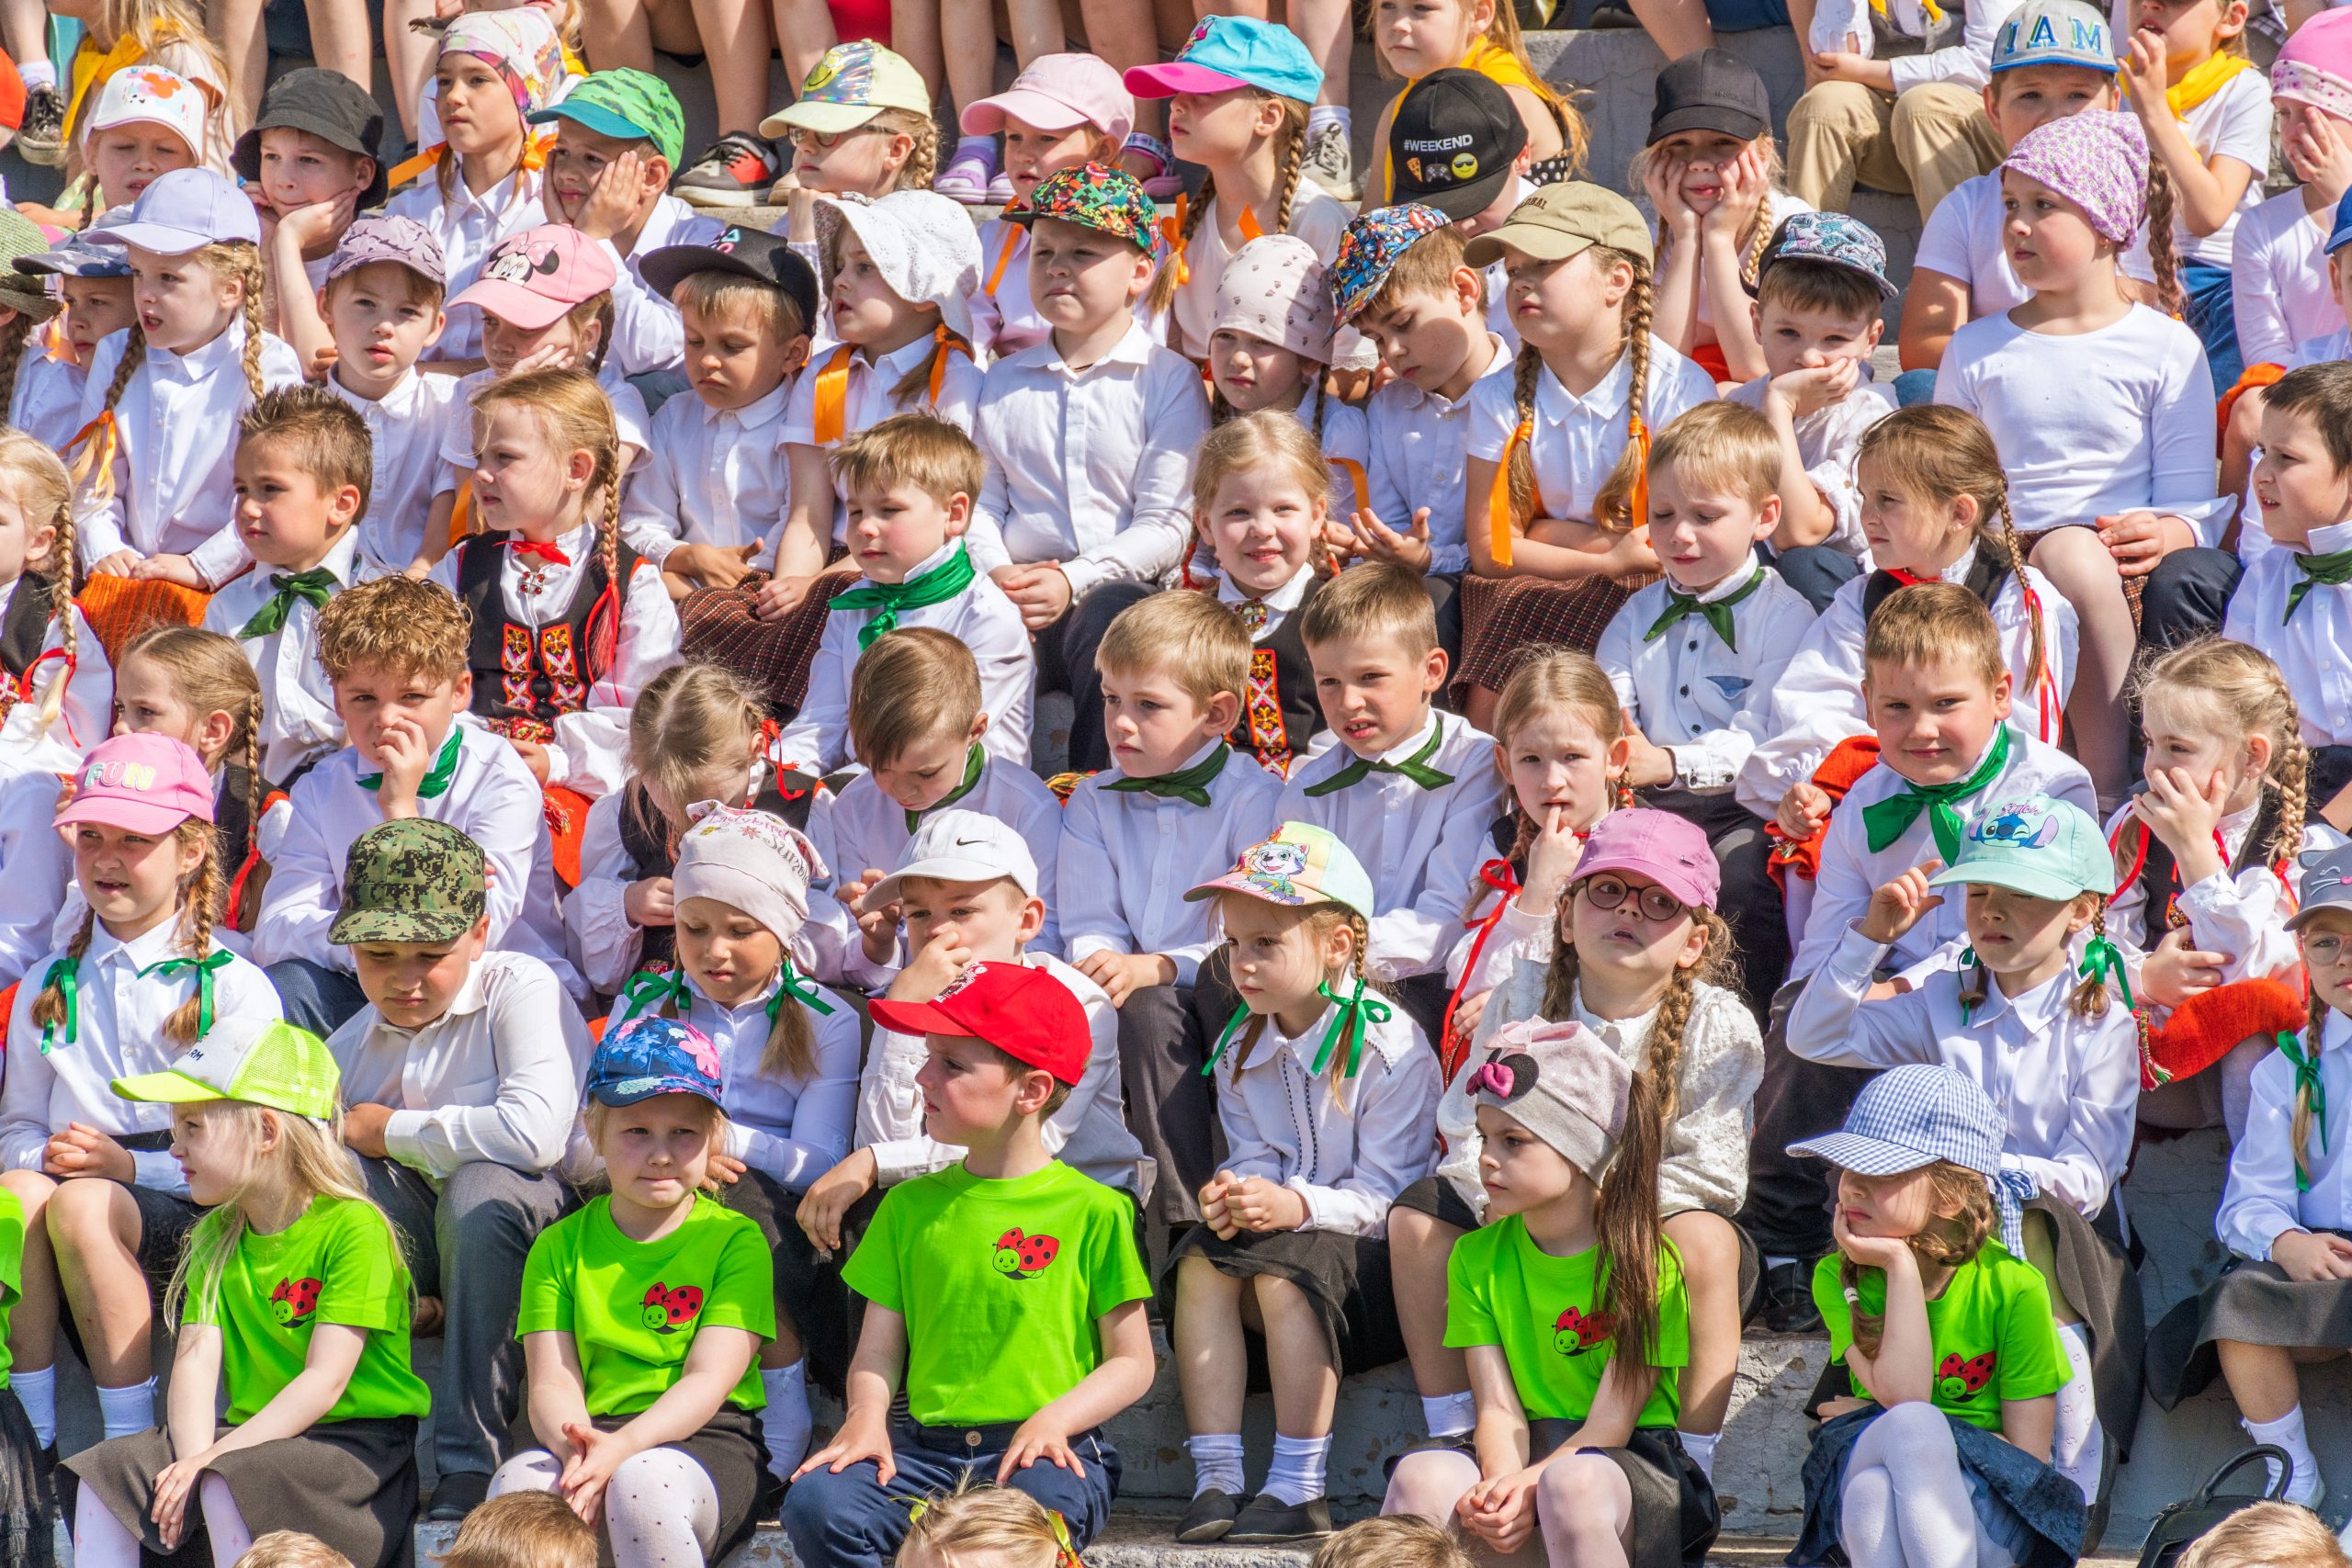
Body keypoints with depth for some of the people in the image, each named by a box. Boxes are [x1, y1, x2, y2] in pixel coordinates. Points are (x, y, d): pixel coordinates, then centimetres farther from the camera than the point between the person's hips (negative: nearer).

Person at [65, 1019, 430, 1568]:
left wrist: (214, 1460, -25)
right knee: (105, 1470, -10)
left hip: (356, 1437, -7)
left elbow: (326, 1379, -19)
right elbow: (196, 1359, 0)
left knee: (226, 1488, -34)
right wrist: (192, 1457, -20)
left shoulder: (353, 1227, -13)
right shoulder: (215, 1234, 12)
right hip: (250, 1433, 8)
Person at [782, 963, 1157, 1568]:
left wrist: (1055, 1418, -15)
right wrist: (868, 1417, -9)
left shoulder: (1092, 1212, 2)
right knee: (815, 1505, -27)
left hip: (1039, 1448, -3)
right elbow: (878, 1351, 12)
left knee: (1040, 1504, -39)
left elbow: (1131, 1362, 3)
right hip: (924, 1445, 3)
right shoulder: (910, 1206, 14)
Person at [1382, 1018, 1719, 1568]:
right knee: (1421, 1476, -29)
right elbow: (1499, 1408, -3)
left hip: (1633, 1460, -4)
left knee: (1572, 1482, -39)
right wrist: (1502, 1487, -25)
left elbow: (1609, 1425, -12)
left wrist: (1526, 1492, -28)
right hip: (1523, 1460, 4)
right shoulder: (1477, 1257, 7)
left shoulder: (1644, 1260, -7)